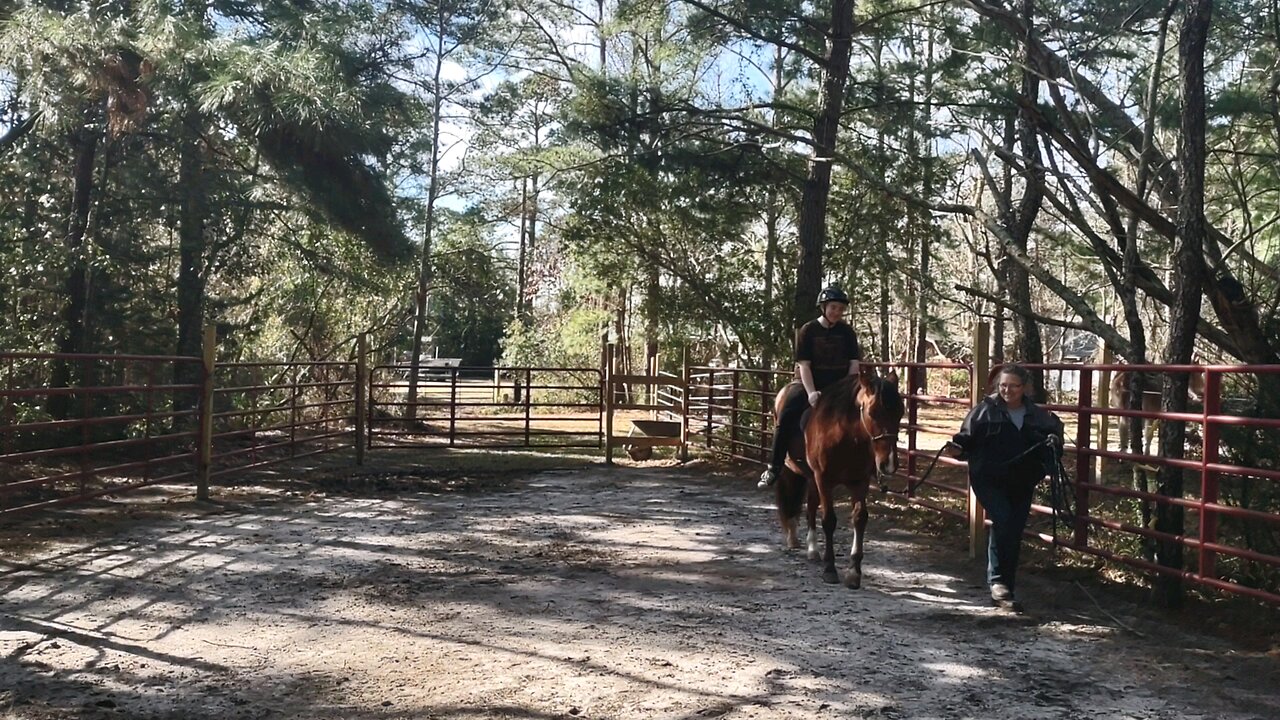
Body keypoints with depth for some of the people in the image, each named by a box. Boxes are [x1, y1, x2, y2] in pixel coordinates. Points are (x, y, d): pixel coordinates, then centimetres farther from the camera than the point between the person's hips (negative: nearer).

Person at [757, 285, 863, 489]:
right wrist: (811, 392, -22)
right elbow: (804, 365, -9)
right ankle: (773, 467, -18)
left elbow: (854, 363, 2)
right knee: (786, 414, -25)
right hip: (812, 385, -3)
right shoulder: (807, 331, -3)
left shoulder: (847, 332, 5)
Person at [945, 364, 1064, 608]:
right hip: (988, 480, -4)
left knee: (1014, 533, 8)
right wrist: (957, 449, -24)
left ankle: (1008, 586, 22)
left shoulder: (1037, 416, 6)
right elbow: (967, 439, -3)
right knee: (1003, 519, -23)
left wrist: (1053, 443, -9)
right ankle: (997, 579, -13)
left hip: (1021, 484, 4)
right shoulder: (985, 410, -4)